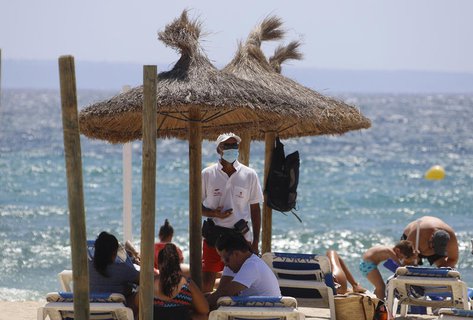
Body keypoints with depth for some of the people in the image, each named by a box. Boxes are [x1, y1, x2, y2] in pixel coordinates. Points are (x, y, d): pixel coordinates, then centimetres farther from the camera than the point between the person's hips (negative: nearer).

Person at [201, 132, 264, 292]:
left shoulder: (249, 175, 3)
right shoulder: (207, 174, 1)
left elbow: (255, 210, 7)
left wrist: (255, 242, 2)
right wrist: (214, 213, -15)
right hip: (214, 236, 0)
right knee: (206, 282, -6)